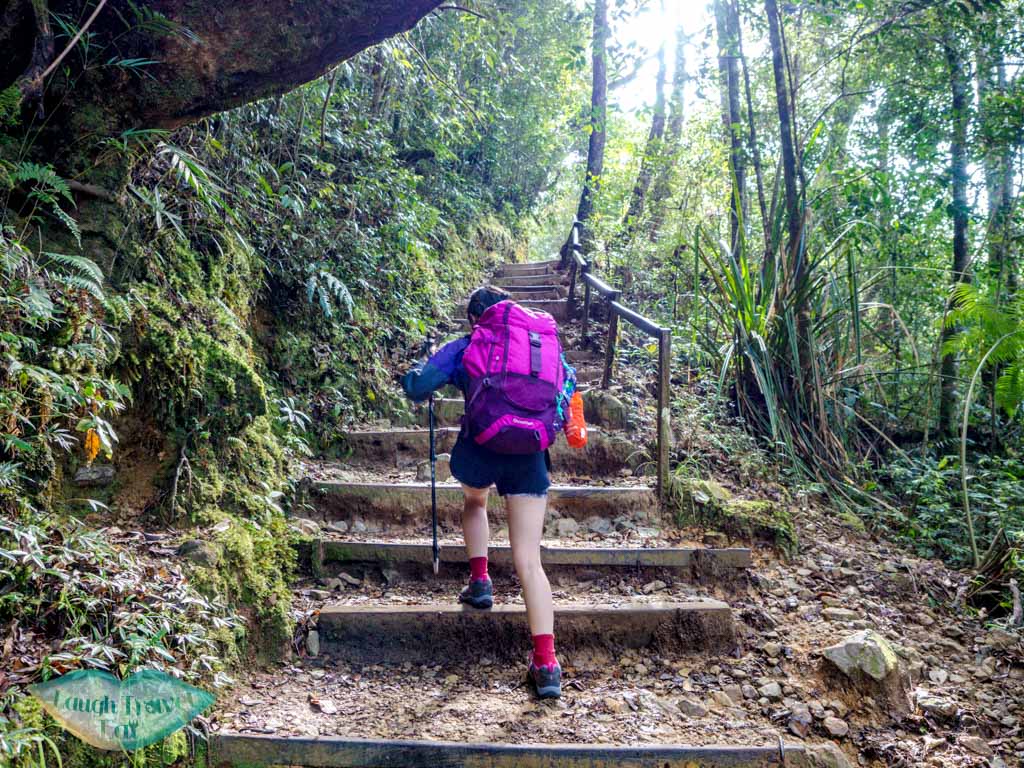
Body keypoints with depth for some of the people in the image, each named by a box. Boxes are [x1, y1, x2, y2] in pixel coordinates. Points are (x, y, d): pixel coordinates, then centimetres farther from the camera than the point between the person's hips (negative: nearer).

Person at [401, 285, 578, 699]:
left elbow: (416, 386, 1)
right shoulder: (539, 341, 16)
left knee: (474, 502, 37)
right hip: (530, 458, 1)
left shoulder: (463, 347, 8)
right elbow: (569, 382, 27)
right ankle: (546, 662, -5)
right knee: (529, 561, 2)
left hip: (480, 448, -1)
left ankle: (479, 580, 25)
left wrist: (420, 371, 22)